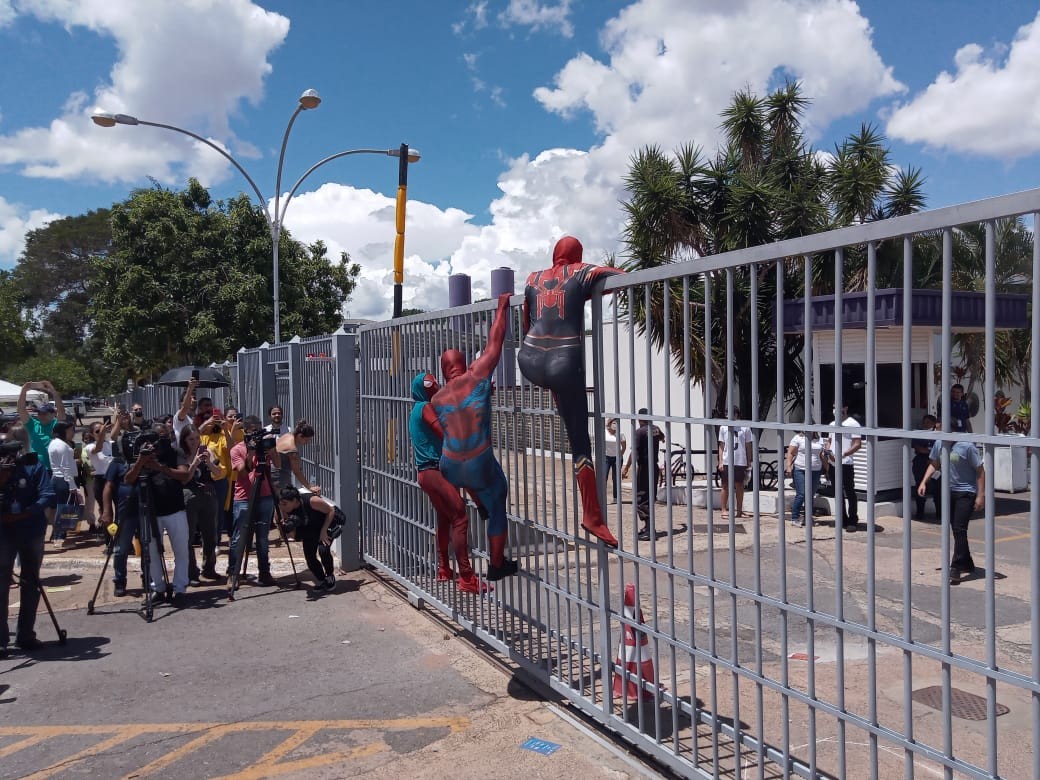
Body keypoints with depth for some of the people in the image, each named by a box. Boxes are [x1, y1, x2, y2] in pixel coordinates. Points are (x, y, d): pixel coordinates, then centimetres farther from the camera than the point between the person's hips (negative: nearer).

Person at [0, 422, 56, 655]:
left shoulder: (33, 465, -2)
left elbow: (48, 496, -11)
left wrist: (24, 514, -22)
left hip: (31, 532, 0)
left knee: (31, 583, 8)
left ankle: (26, 635, 19)